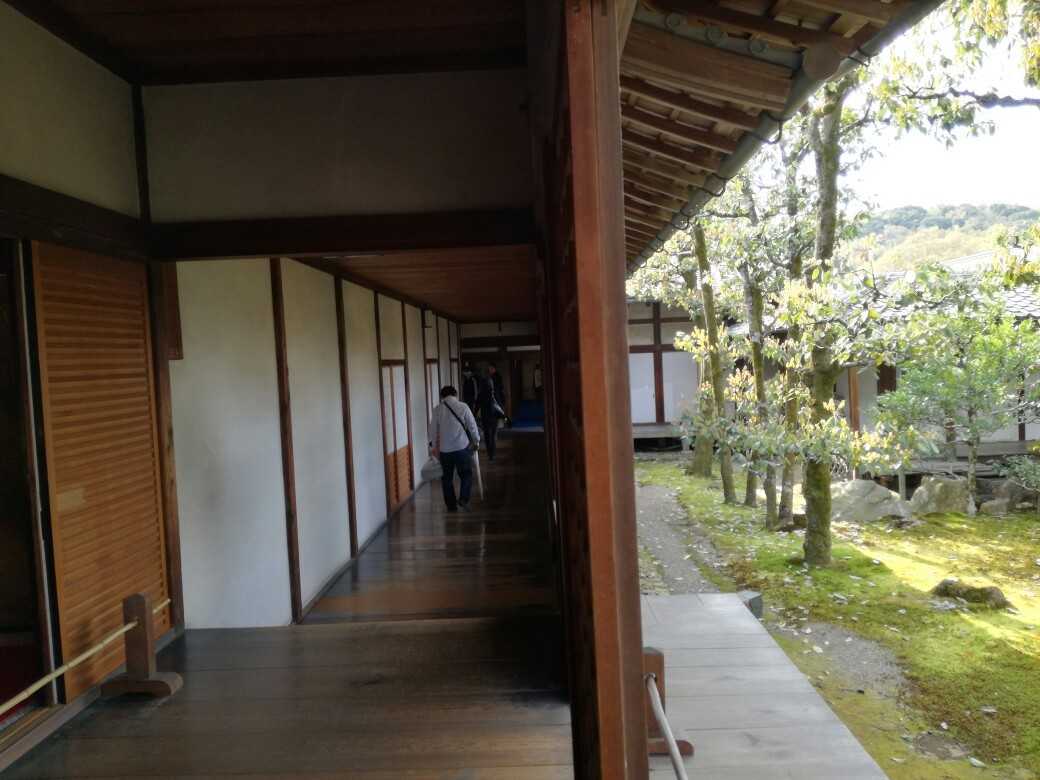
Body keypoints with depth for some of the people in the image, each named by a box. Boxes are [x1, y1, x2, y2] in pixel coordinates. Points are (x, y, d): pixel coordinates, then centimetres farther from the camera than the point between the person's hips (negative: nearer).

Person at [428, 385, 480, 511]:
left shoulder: (437, 409, 0)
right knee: (466, 474, 12)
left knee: (447, 477, 12)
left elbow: (433, 429, 6)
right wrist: (476, 440, 15)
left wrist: (434, 446, 18)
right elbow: (472, 425, 0)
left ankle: (451, 505, 16)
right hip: (462, 447, -1)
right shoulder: (463, 407, -3)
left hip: (444, 449, 2)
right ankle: (463, 499, -6)